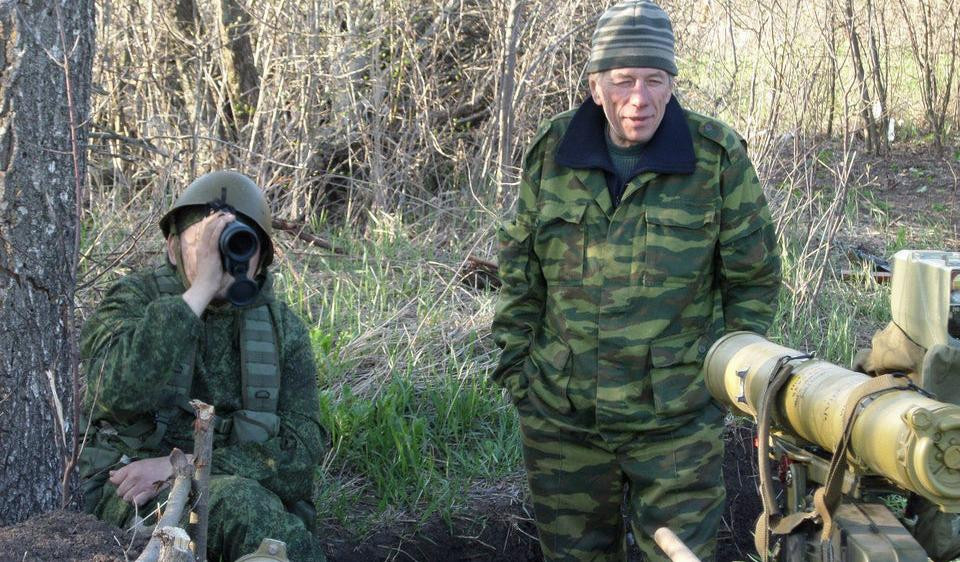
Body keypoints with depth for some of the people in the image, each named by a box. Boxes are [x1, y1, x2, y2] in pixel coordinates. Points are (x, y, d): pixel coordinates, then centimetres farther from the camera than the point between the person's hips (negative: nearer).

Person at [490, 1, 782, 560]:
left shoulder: (718, 157, -8)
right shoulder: (552, 152, -2)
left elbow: (755, 278, 0)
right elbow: (519, 266, 8)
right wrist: (514, 357, 4)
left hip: (676, 419, -2)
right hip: (560, 413, 3)